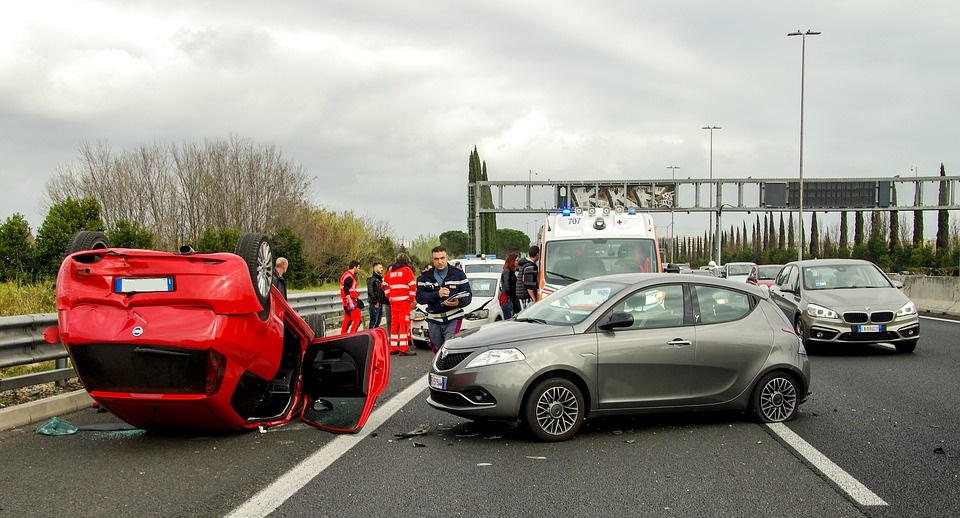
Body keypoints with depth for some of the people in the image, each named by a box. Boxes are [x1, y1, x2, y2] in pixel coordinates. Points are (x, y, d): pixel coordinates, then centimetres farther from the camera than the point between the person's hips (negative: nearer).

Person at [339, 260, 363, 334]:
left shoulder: (347, 275, 17)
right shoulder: (349, 277, -16)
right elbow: (346, 291, -23)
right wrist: (351, 303, -26)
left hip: (347, 301, 11)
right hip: (350, 300, -11)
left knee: (347, 320, 14)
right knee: (358, 319, -11)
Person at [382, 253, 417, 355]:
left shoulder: (391, 270, 15)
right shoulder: (406, 270, -4)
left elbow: (384, 284, 19)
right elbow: (413, 285, -13)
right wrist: (411, 298, -5)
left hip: (393, 301, 6)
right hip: (404, 300, -6)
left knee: (394, 323, 12)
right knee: (404, 323, -6)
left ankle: (393, 348, 15)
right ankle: (404, 349, -10)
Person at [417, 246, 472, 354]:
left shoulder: (458, 274, 2)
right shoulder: (425, 276, 6)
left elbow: (468, 295, -1)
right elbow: (420, 297, -4)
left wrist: (459, 302, -24)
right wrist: (437, 294, -19)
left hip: (453, 319, -3)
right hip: (433, 320, 3)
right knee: (437, 351, 12)